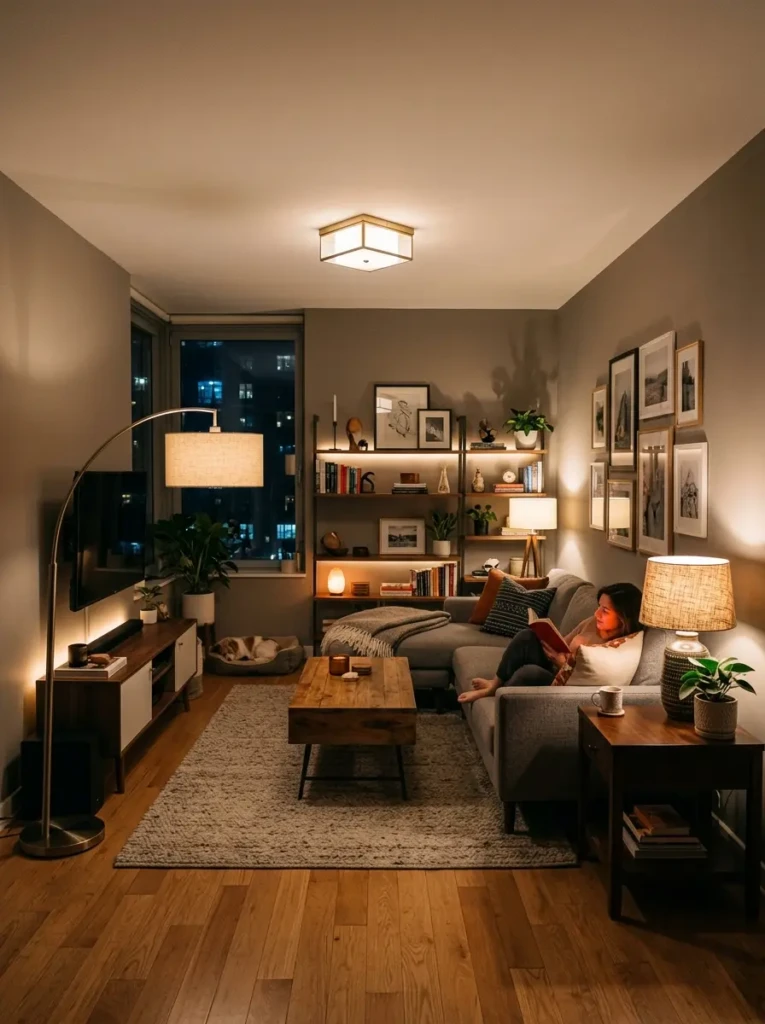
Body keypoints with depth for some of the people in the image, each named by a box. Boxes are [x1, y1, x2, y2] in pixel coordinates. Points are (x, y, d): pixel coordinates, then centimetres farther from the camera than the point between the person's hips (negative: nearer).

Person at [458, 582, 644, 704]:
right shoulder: (593, 623, 3)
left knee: (529, 672, -33)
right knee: (527, 636, -13)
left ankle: (497, 695, -1)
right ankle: (495, 684, -2)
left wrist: (563, 663, -25)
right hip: (555, 672, 8)